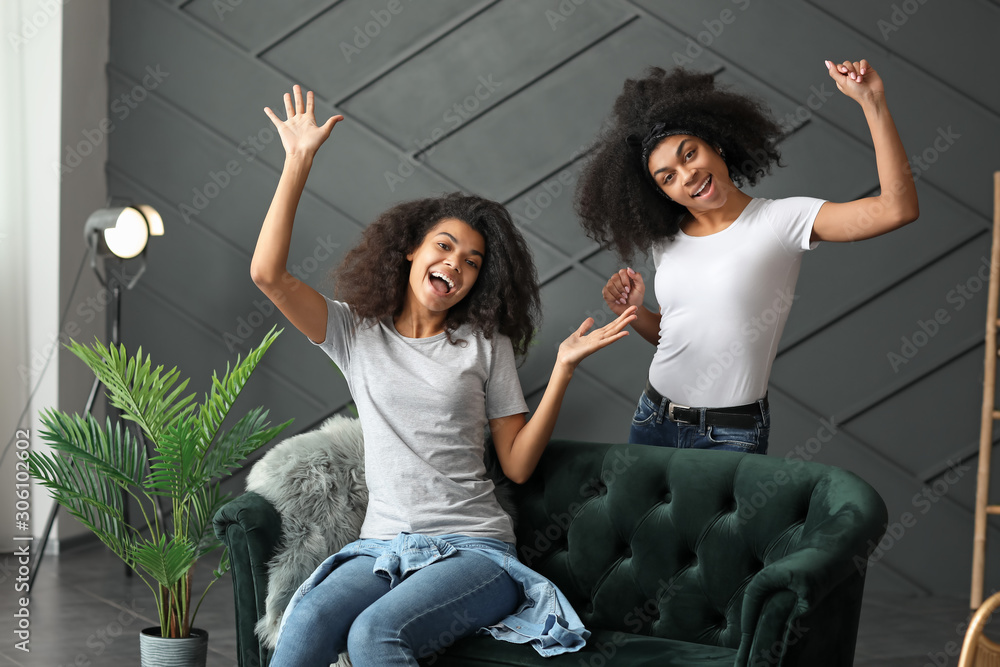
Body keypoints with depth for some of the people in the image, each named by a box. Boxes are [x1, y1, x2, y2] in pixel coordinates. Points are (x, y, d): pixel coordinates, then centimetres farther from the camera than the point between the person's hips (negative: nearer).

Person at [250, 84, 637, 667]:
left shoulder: (485, 345, 9)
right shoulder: (357, 332, 11)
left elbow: (518, 465, 3)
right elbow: (268, 274, -3)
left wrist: (564, 368, -5)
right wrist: (299, 162, -3)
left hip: (474, 549, -1)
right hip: (382, 547, 2)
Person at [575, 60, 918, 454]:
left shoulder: (781, 221, -10)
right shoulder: (665, 243, 5)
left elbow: (896, 209, -21)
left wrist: (872, 102, -23)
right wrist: (632, 313, -4)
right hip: (653, 421, 5)